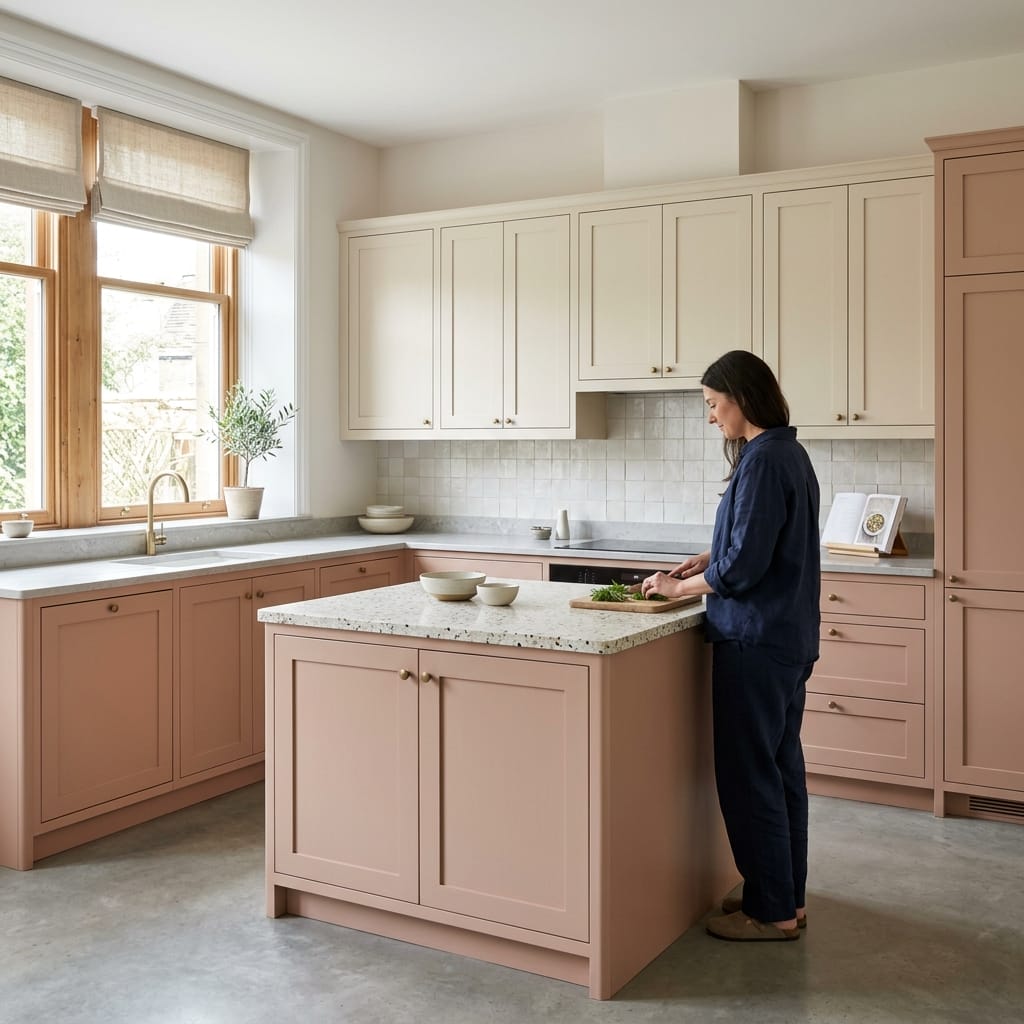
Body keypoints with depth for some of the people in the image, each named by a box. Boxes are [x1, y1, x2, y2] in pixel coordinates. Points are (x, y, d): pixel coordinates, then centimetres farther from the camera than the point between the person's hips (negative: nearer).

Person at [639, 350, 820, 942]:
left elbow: (743, 567, -20)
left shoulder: (763, 459, -18)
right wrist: (706, 560, 11)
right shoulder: (789, 453, 12)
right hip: (789, 638, 10)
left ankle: (771, 913, 12)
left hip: (756, 643, -10)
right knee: (782, 768, 16)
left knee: (749, 776, 0)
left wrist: (681, 587, -6)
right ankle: (788, 897, 28)